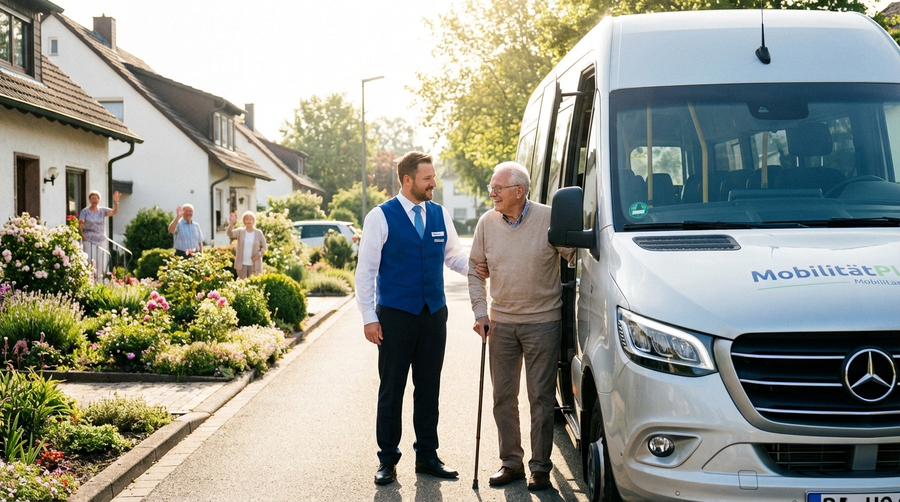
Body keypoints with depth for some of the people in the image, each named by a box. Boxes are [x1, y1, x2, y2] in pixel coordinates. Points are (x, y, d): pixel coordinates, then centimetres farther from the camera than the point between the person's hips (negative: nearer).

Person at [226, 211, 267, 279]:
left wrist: (259, 255, -15)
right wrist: (231, 223, -35)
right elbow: (229, 233, -17)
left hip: (254, 265, -1)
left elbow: (264, 247, 4)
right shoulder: (240, 232, 2)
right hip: (242, 264, 1)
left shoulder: (259, 233, 1)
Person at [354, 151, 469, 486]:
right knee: (391, 390, 3)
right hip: (395, 316, -4)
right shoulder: (381, 217, -6)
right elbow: (366, 270, -5)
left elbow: (454, 257, 15)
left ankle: (427, 456, 22)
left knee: (429, 388, 11)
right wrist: (369, 317, -10)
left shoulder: (439, 214, 7)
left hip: (434, 314, 4)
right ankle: (387, 460, 14)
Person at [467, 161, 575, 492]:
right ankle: (511, 463, 20)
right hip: (501, 323, 4)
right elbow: (475, 270, 10)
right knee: (503, 397, 9)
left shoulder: (549, 220, -9)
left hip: (542, 322, -4)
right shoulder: (487, 223, 2)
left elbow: (576, 256, -2)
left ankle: (540, 467, 11)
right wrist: (480, 313, 2)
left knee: (541, 398, 1)